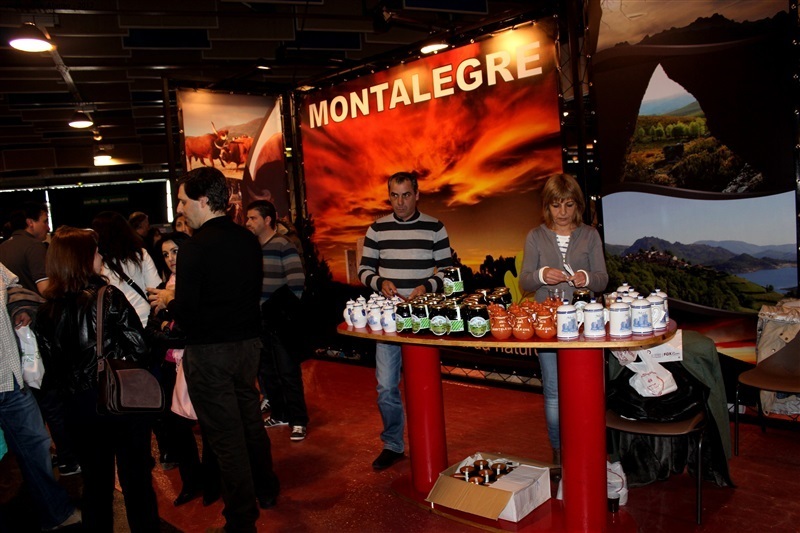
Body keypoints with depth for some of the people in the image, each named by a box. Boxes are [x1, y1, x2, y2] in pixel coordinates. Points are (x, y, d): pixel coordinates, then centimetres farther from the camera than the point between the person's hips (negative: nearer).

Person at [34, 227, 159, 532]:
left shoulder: (46, 312, -1)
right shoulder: (108, 297, -15)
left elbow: (51, 367, 4)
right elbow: (138, 347, -15)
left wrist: (71, 391, 17)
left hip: (78, 409, 4)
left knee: (95, 481, 19)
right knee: (136, 479, 11)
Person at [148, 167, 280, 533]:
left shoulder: (196, 247, -18)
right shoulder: (248, 240, 2)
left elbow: (186, 313, -20)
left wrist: (168, 300, 3)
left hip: (209, 351, -7)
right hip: (248, 342, 7)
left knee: (226, 436, 4)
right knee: (251, 420, 23)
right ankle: (266, 491, 41)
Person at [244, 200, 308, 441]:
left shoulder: (284, 246, -8)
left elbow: (297, 283, -14)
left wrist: (287, 310, -12)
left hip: (280, 322, -7)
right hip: (258, 322, 7)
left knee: (288, 371, -2)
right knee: (265, 371, 14)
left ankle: (299, 421, 8)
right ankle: (279, 414, 29)